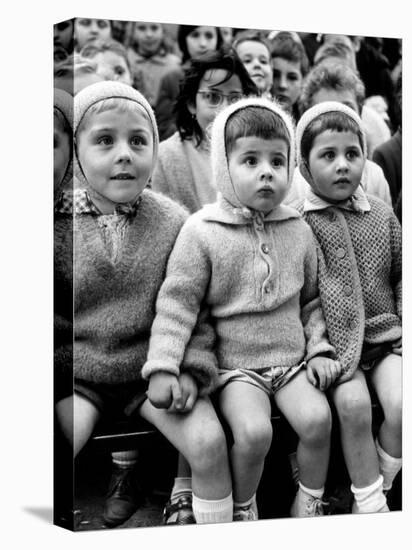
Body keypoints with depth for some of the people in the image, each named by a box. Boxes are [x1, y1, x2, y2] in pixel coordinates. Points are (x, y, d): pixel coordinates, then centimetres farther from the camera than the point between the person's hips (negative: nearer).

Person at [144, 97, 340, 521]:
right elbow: (177, 303, -9)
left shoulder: (297, 230, 4)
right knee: (253, 431, -25)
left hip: (292, 357, 4)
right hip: (235, 364, -3)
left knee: (317, 418, -18)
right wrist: (163, 367, -16)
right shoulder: (202, 231, -9)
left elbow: (311, 299, 15)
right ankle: (243, 510, 4)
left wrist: (319, 350, 6)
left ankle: (310, 503, 8)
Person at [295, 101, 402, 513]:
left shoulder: (382, 216, 7)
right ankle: (370, 503, -4)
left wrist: (403, 320, 6)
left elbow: (400, 274, 16)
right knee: (353, 404, -23)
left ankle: (377, 486, 7)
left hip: (385, 334, 3)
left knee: (400, 404, -18)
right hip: (334, 341, -3)